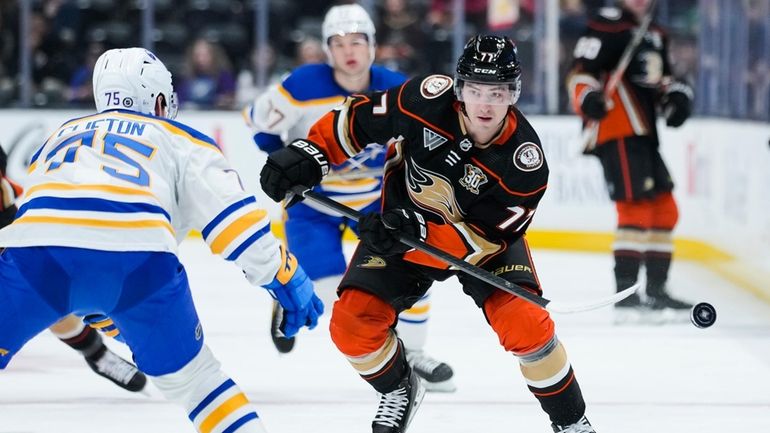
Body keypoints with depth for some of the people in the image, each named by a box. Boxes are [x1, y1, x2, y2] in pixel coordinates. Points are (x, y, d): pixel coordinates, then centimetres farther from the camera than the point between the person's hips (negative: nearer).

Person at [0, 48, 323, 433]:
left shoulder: (60, 136, 38)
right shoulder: (180, 141, 28)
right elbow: (233, 216, 14)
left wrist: (109, 321, 51)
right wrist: (287, 281, 23)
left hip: (37, 255, 1)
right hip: (136, 256, -1)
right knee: (189, 375, 20)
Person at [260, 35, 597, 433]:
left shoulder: (525, 163, -31)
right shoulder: (427, 101, -28)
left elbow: (485, 237, -29)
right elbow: (359, 119, -12)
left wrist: (415, 234, -42)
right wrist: (308, 153, -22)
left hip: (483, 234, -2)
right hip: (403, 220, 2)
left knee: (524, 322, -21)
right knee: (352, 322, -11)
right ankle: (399, 390, 22)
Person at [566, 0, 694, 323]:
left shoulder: (656, 35, 19)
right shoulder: (608, 26, -9)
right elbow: (581, 72, -14)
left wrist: (676, 95, 8)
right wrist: (587, 99, -33)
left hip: (644, 136, 10)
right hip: (617, 135, -10)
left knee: (664, 211, 12)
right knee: (637, 209, -17)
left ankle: (655, 292, 22)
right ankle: (625, 296, -17)